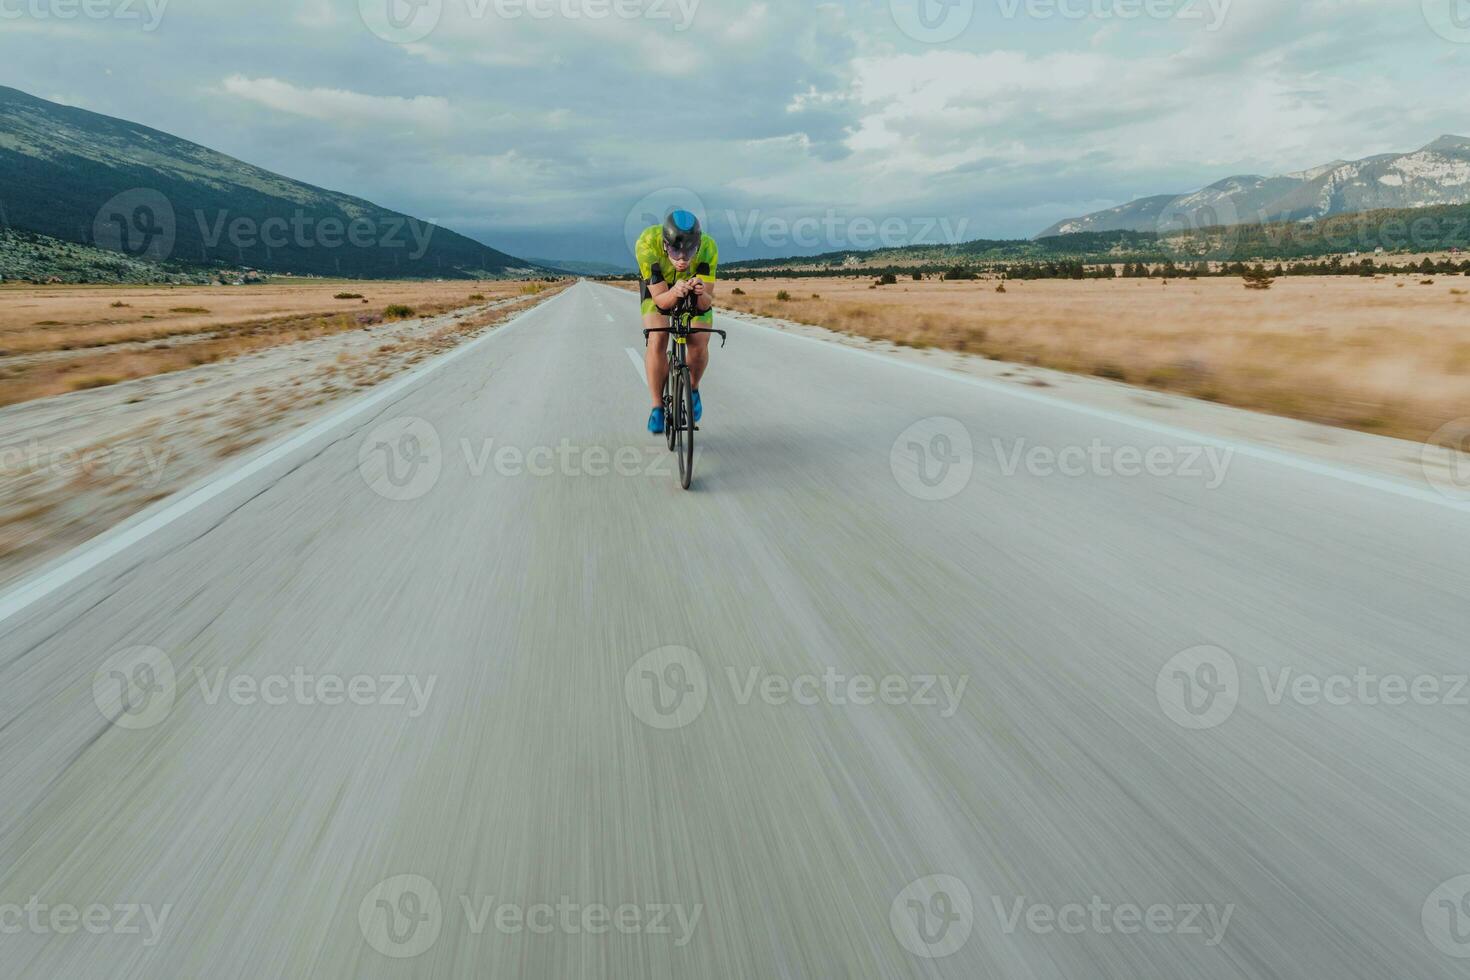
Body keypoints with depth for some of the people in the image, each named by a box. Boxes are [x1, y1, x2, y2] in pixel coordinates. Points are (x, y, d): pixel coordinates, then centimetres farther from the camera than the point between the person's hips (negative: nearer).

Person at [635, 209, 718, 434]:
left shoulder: (708, 248, -35)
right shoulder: (648, 244, -38)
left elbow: (707, 303, -36)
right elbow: (659, 299, -37)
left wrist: (701, 294, -59)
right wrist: (674, 293, -58)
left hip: (695, 286, 1)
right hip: (658, 289, -1)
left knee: (699, 345, -19)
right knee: (657, 342, -24)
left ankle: (693, 390, 12)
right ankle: (657, 406, -7)